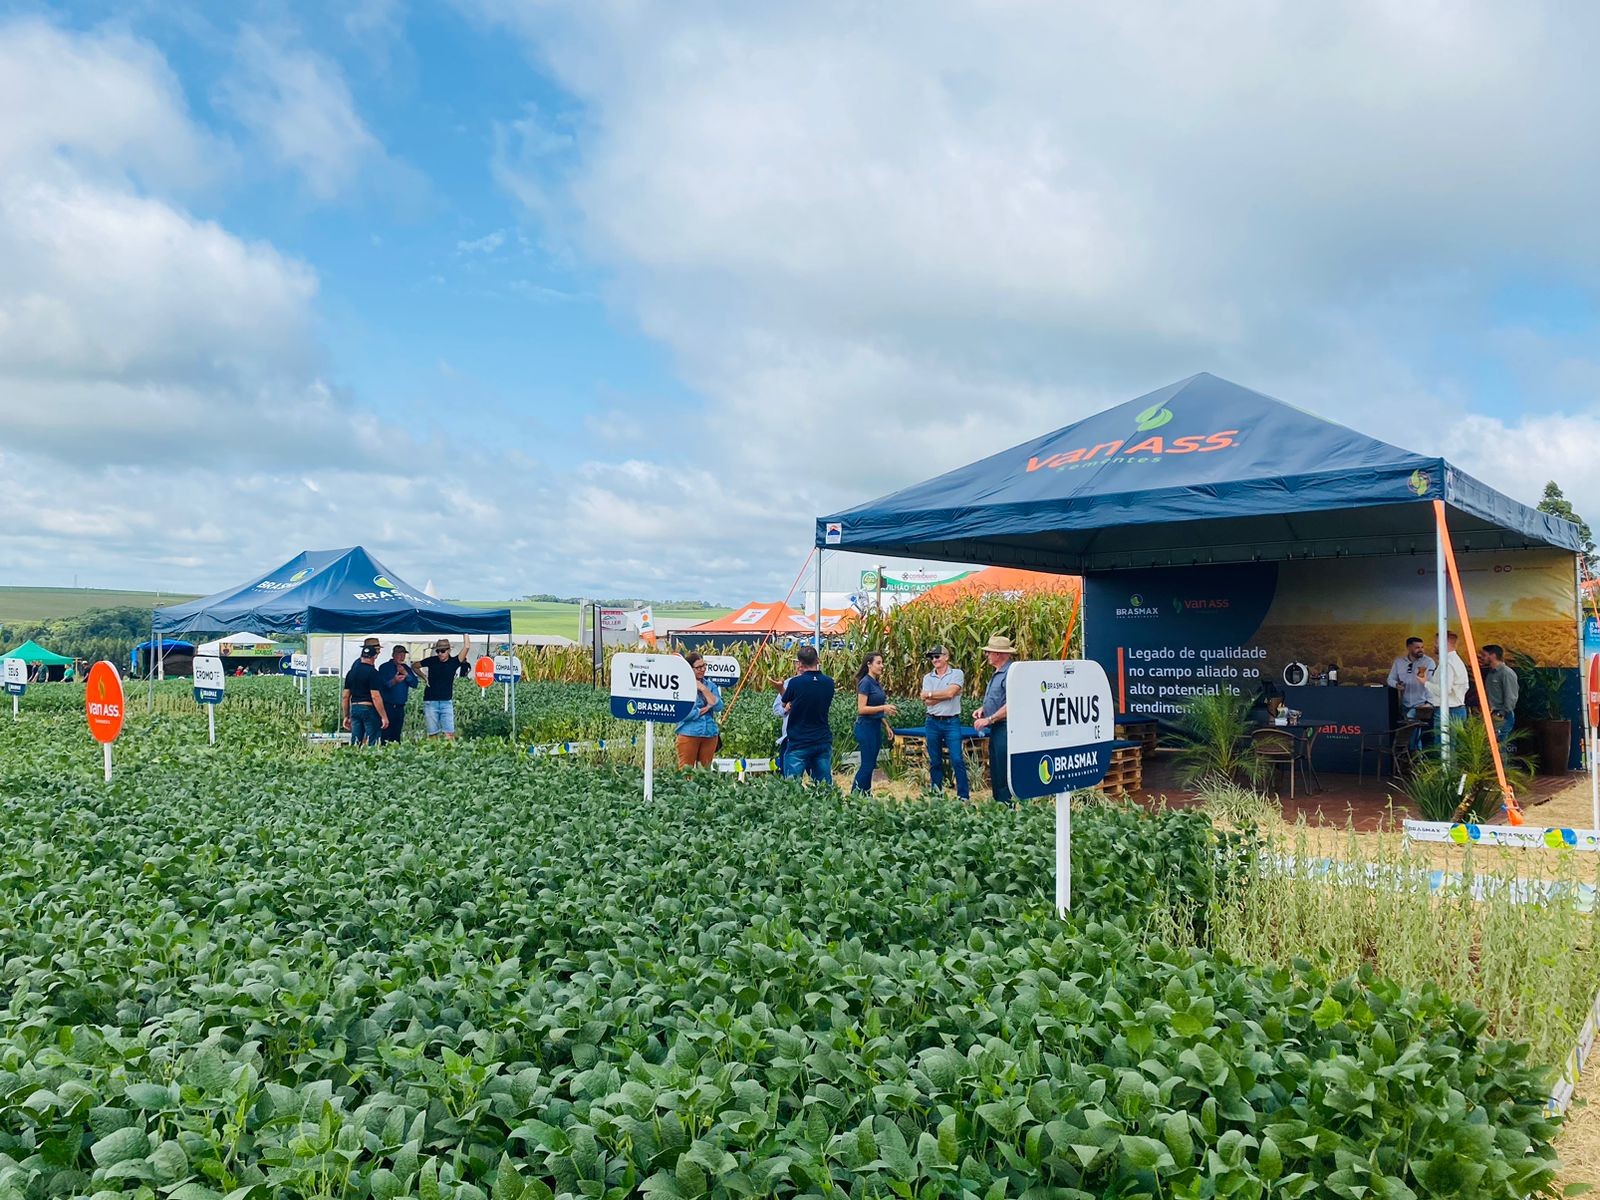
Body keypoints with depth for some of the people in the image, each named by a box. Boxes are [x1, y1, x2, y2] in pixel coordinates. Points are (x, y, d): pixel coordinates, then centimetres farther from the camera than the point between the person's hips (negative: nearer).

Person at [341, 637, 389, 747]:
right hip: (369, 708, -7)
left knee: (355, 742, 8)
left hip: (354, 708, 7)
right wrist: (384, 717, -15)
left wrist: (346, 716, 19)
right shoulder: (372, 672, -11)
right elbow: (375, 697, -18)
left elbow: (345, 696, 12)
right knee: (373, 743, -4)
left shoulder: (351, 671, 10)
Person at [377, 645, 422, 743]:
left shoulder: (406, 668, 14)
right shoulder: (384, 667, 0)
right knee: (385, 736, -9)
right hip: (387, 706, -5)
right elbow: (382, 684, -12)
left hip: (400, 707, 5)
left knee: (396, 735, 5)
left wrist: (405, 673, -9)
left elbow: (415, 683, 4)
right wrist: (394, 681, -30)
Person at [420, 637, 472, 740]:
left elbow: (466, 647, -10)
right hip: (430, 702, 1)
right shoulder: (431, 661, 3)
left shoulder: (454, 662, 0)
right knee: (432, 734, 3)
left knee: (449, 734, -7)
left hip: (446, 702, -1)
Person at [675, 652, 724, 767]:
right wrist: (705, 709, -9)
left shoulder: (710, 685, 10)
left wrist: (704, 689, -7)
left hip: (710, 735, 4)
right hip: (688, 735, -4)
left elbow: (718, 707, -3)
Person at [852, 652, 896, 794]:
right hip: (866, 727, -9)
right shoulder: (865, 682, -14)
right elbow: (861, 709, -19)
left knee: (871, 765, 10)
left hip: (876, 726, 9)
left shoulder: (877, 683, 12)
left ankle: (866, 796, 16)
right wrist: (883, 708, -24)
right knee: (867, 765, -7)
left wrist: (886, 726, 20)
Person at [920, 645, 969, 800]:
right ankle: (936, 795, 18)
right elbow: (927, 701, -6)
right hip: (933, 722, 4)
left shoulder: (957, 674, -1)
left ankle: (964, 796, -3)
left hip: (951, 722, -4)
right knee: (934, 761, 9)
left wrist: (930, 694, -5)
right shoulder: (927, 678, 8)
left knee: (957, 760, -8)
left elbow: (950, 693, -17)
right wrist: (946, 694, -10)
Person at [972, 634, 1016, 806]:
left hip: (1006, 729, -10)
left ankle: (1006, 803, -4)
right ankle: (998, 802, 20)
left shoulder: (1011, 673, -16)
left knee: (1003, 770, -8)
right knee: (995, 768, 13)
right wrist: (983, 709, 9)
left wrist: (989, 719, -19)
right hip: (995, 729, 10)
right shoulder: (997, 674, 16)